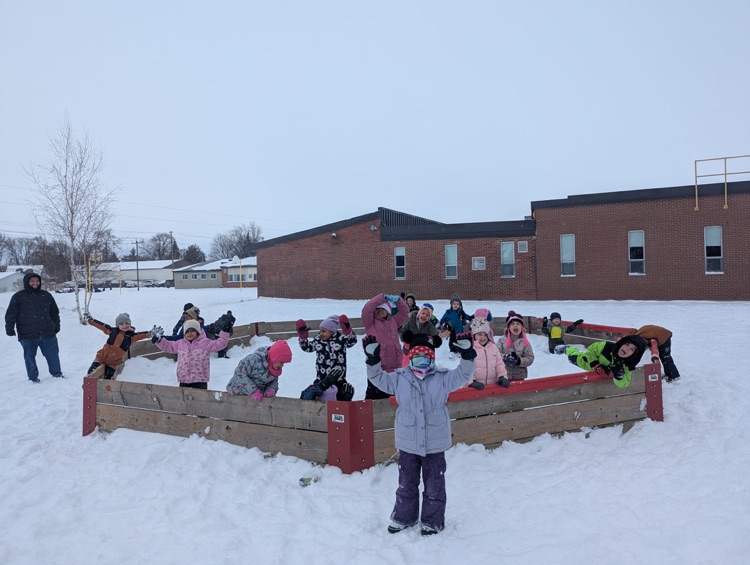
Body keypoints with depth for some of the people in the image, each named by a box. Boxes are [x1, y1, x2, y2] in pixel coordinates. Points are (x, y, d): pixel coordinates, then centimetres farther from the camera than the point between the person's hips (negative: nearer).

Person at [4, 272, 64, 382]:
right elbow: (10, 315, -1)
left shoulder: (46, 295, 9)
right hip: (28, 335, -2)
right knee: (30, 356, 7)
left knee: (53, 354, 8)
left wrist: (56, 326, 17)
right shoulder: (18, 297, -1)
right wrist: (10, 329, -7)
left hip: (48, 333, 2)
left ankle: (57, 373, 23)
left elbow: (55, 312, 16)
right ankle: (33, 377, 19)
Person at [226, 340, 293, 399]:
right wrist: (253, 391, -33)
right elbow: (239, 373, -30)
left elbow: (274, 380, 4)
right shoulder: (255, 359, -30)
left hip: (258, 393, 6)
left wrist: (271, 390, -19)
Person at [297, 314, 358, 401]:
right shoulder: (318, 339, 3)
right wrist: (303, 337, -1)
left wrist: (348, 331, -41)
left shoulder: (341, 338, -8)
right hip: (321, 378, 3)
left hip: (337, 378, -3)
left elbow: (352, 341, -23)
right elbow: (307, 347, 14)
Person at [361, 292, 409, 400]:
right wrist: (383, 297, -14)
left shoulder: (393, 321, 13)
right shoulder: (371, 323, -2)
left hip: (395, 368, 5)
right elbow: (366, 309, -16)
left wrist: (398, 300, -2)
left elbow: (405, 311, 14)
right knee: (375, 397, 0)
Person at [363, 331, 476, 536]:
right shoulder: (399, 378, -1)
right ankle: (403, 517, 36)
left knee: (434, 485, 12)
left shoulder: (443, 378, -4)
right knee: (406, 483, 18)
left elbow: (463, 374, -8)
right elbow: (378, 377, 0)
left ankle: (433, 521, 29)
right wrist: (373, 358, -14)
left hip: (434, 443, -1)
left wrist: (467, 353, -22)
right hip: (407, 443, 2)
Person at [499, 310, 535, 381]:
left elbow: (530, 358, -2)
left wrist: (519, 360, -19)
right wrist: (505, 357, -23)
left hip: (519, 376, 1)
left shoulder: (525, 342, 0)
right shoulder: (502, 340, 0)